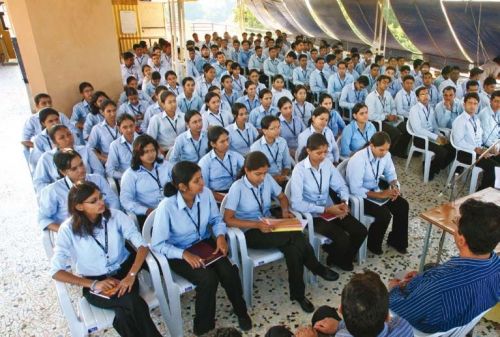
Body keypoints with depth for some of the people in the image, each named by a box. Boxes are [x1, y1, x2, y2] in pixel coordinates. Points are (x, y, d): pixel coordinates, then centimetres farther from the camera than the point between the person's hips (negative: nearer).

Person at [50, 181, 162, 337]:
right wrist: (93, 284, -20)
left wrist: (131, 276, -26)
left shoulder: (115, 216, -10)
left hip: (123, 272, 1)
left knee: (124, 313, -30)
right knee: (133, 302, -28)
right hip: (94, 284, -1)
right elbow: (56, 271, -12)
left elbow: (142, 245, -12)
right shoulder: (68, 229, -12)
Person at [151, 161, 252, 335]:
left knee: (228, 273, -19)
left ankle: (241, 311, 13)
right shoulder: (166, 207, -27)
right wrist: (184, 254, -30)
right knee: (208, 280, -26)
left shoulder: (206, 193, -14)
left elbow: (216, 219, 2)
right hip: (179, 252, -4)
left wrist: (220, 236, -17)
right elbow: (157, 244, -19)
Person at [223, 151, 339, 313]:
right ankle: (317, 268, -4)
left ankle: (298, 294, -7)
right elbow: (228, 219, -19)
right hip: (250, 233, -5)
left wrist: (284, 210, -9)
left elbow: (282, 196, 14)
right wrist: (257, 224, -28)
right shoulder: (237, 188, -16)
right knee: (297, 237, -26)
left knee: (293, 248, -27)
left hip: (268, 226, 5)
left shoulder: (268, 179, -3)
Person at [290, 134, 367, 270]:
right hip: (312, 214, -6)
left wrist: (344, 202, -17)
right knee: (343, 239, -22)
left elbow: (341, 186, 5)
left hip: (331, 209, 6)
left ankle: (344, 258, 18)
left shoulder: (327, 163, -2)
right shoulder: (299, 170, -19)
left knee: (361, 231, -9)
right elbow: (296, 204, -23)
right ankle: (335, 259, 14)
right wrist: (326, 210, -25)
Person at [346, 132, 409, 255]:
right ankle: (373, 244, 4)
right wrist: (380, 195, -28)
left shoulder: (385, 155, -10)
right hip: (360, 195, -7)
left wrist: (394, 186, -13)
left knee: (403, 205, -5)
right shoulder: (358, 160, -31)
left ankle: (396, 240, 16)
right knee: (384, 214, -23)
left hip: (376, 189, 7)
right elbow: (356, 190, -29)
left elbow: (390, 173, 8)